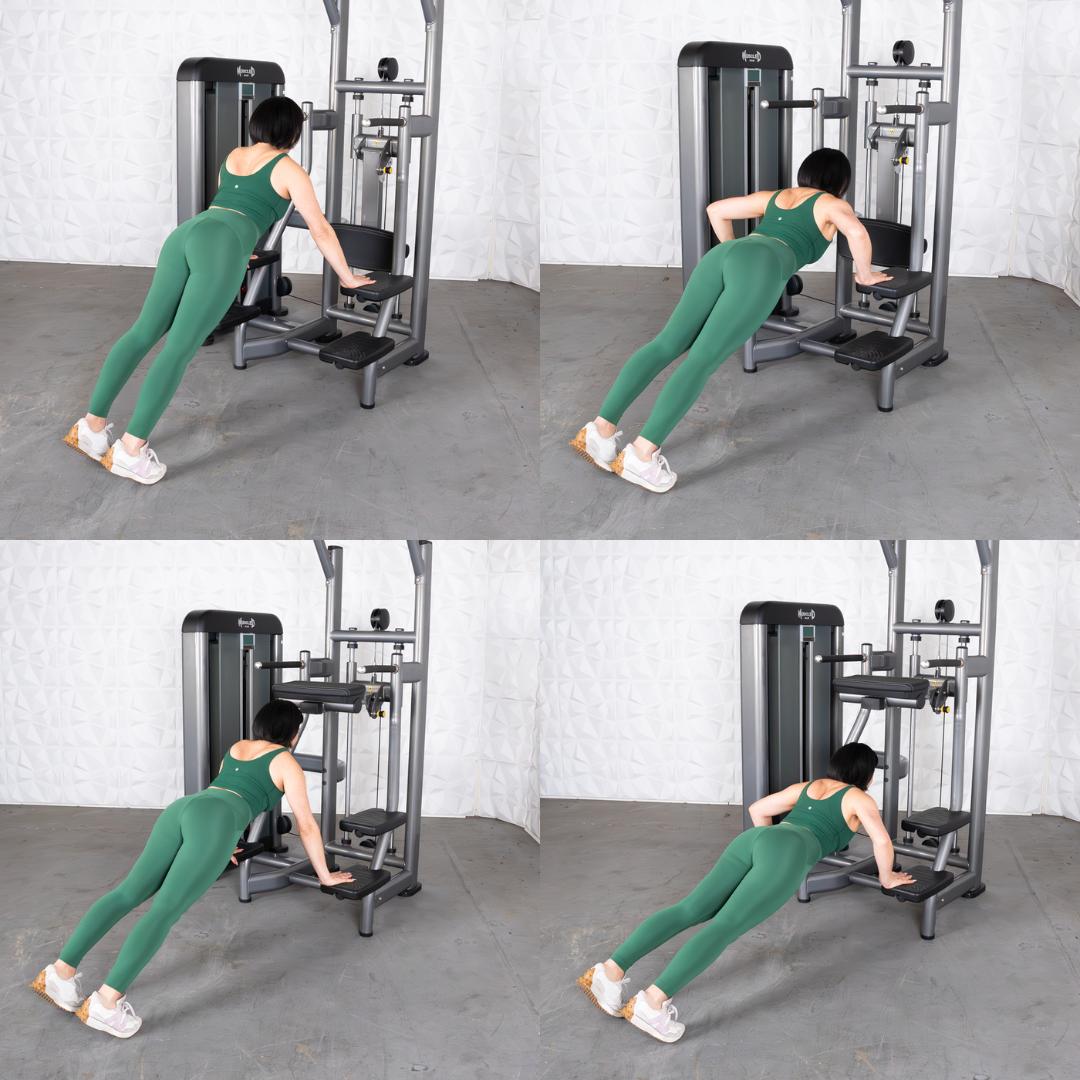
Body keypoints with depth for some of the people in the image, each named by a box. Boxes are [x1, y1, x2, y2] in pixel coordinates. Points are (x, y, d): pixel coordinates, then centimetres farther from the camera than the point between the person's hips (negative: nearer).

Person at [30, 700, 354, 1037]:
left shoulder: (237, 748, 36)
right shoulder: (286, 762, 18)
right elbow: (306, 825, 22)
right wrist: (324, 874, 34)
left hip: (181, 807, 7)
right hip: (211, 823, -7)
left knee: (128, 894, 0)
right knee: (165, 910, -18)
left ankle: (62, 970, -14)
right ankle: (106, 1002, -31)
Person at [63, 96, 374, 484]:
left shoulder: (233, 156, 31)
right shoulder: (289, 171, 13)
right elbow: (320, 230, 18)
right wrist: (346, 277, 30)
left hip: (185, 233, 7)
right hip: (219, 249, -7)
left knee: (144, 333, 7)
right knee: (179, 348, -11)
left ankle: (92, 426, 2)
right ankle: (130, 450, -16)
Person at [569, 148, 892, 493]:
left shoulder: (773, 197, 37)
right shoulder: (832, 205, 22)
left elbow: (715, 210, 40)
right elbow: (856, 231, 0)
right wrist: (865, 274, 17)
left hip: (722, 255, 6)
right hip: (760, 270, -6)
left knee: (668, 344, -2)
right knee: (702, 360, -15)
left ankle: (601, 428, -16)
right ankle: (641, 454, -27)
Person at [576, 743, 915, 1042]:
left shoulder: (805, 787, 37)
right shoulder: (858, 798, 21)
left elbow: (757, 809, 40)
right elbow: (882, 840, 10)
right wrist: (887, 878, 29)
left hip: (754, 838, 7)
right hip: (787, 853, -7)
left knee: (689, 910, -6)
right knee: (725, 926, -21)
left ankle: (611, 970, -26)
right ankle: (653, 1001, -39)